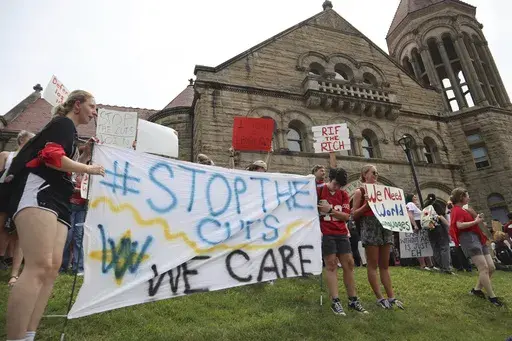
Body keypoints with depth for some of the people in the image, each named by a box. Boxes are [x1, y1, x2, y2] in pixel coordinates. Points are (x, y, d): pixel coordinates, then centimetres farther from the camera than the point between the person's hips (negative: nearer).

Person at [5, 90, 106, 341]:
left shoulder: (70, 131, 30)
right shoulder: (63, 123, 2)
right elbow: (52, 157, -14)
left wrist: (88, 152, 20)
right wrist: (89, 169, -5)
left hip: (56, 199, 10)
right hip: (38, 192, -10)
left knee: (52, 268, 1)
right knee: (39, 266, -21)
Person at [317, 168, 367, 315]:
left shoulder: (344, 195, 9)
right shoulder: (319, 191, -4)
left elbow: (346, 216, 1)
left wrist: (330, 210, -13)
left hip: (342, 233, 5)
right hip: (325, 233, -5)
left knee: (349, 264, 7)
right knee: (331, 265, -4)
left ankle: (353, 300, 18)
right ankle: (335, 302, 3)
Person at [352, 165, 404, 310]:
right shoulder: (360, 191, 0)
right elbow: (354, 214, -5)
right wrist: (366, 204, -17)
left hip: (384, 225, 6)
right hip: (369, 227, -6)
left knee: (384, 265, 10)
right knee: (373, 264, 1)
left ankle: (391, 297, 16)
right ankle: (380, 297, 8)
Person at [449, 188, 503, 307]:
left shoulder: (463, 210, 23)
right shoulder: (457, 210, -9)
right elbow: (459, 225, -22)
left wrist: (478, 220, 15)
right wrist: (476, 221, -15)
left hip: (477, 238, 11)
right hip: (469, 238, -11)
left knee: (491, 267, 8)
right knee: (484, 268, -13)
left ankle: (476, 289, 17)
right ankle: (492, 296, -7)